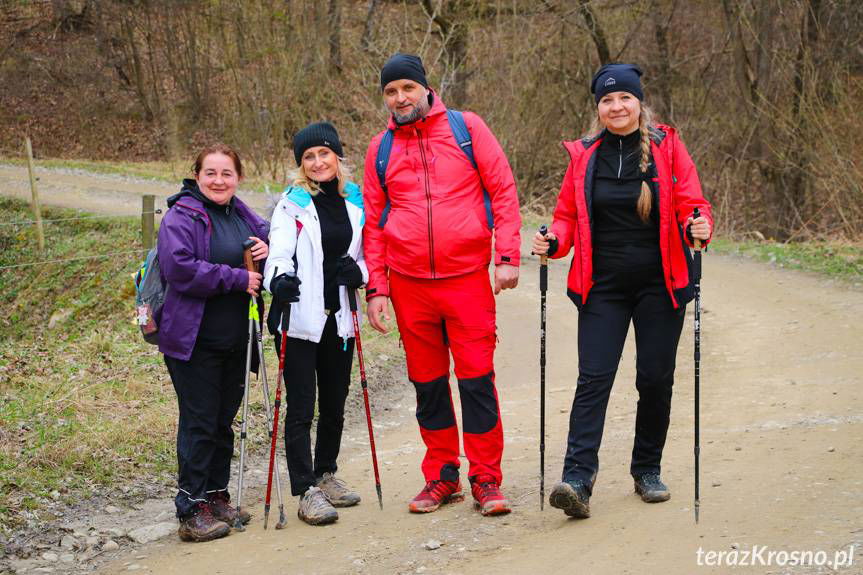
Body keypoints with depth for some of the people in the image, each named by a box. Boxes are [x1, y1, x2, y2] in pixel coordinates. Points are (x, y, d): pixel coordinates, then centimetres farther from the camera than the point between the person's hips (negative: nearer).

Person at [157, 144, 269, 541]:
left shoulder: (242, 215, 11)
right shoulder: (181, 217, -11)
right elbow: (180, 267, -23)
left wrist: (269, 248, -1)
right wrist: (238, 279, -21)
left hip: (236, 340, 7)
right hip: (195, 340, -7)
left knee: (223, 421, 14)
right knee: (200, 423, -5)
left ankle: (217, 498, 25)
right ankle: (192, 511, 1)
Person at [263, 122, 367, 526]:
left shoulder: (356, 201, 9)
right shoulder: (292, 204, -2)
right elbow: (279, 253, -14)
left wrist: (360, 271, -5)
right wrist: (279, 279, -36)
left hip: (339, 318, 4)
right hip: (301, 318, -4)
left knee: (335, 403, 14)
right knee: (301, 407, -5)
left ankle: (326, 474, 32)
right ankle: (307, 492, 0)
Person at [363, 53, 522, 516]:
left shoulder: (466, 128, 2)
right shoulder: (381, 148, 9)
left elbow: (502, 189, 0)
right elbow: (374, 221, 10)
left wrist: (506, 256, -7)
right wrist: (376, 287, 4)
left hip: (467, 277, -3)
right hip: (408, 283, 3)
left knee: (477, 378, -3)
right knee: (427, 381, 9)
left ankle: (486, 479, 7)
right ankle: (442, 475, 20)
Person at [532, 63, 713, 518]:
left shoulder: (667, 147, 0)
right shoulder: (584, 155, 4)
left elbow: (689, 204, -1)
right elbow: (568, 214, 9)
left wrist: (697, 227, -23)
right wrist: (555, 241, -11)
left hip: (658, 285, 0)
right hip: (603, 287, 1)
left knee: (655, 379, 6)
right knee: (593, 379, -9)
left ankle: (647, 470, 24)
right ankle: (578, 479, -16)